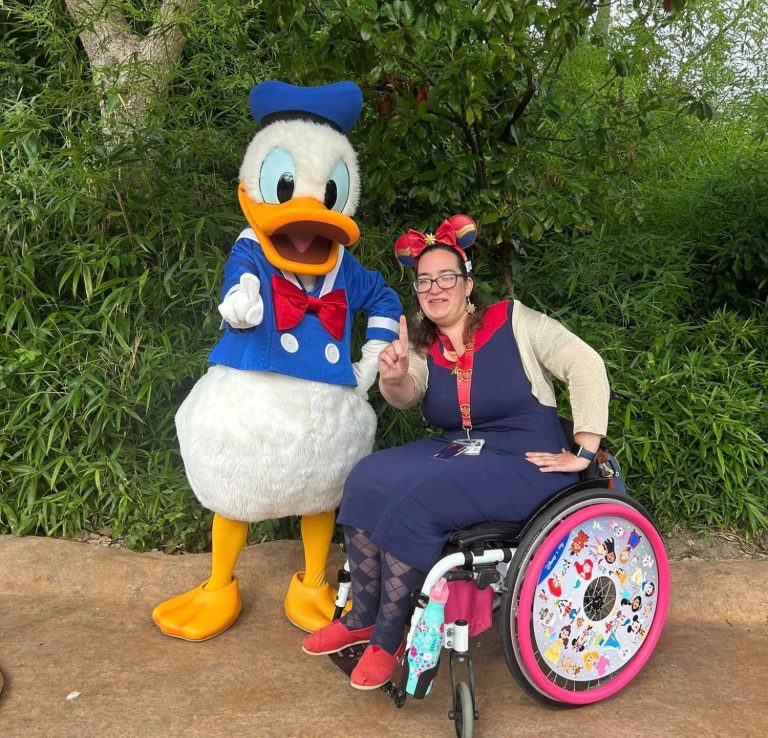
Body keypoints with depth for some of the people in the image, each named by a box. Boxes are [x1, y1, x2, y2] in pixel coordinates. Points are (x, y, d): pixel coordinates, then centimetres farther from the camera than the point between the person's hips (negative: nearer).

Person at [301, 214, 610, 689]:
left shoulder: (512, 321, -6)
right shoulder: (422, 347, 7)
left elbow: (586, 365, -10)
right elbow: (406, 397, -14)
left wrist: (584, 453, -13)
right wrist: (395, 379, -39)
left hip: (525, 462, -5)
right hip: (455, 451, 6)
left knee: (417, 503, -27)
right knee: (368, 480, -16)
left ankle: (387, 639, -7)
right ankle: (362, 618, -2)